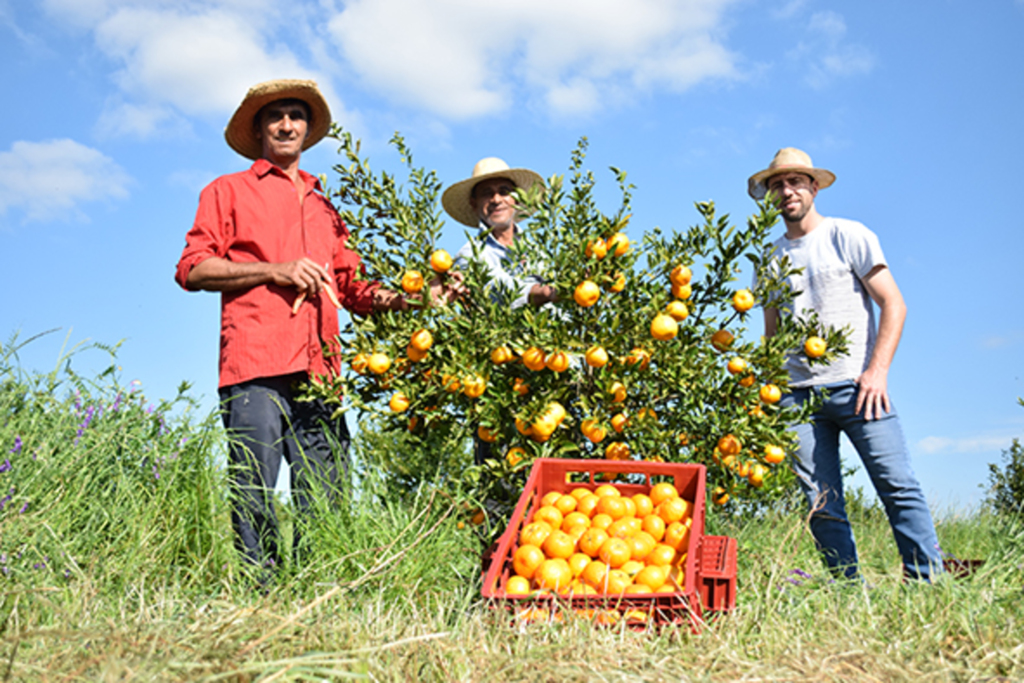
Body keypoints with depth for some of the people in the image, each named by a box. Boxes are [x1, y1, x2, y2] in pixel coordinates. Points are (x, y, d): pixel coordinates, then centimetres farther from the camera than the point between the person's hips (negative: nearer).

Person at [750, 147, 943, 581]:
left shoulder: (848, 236, 6)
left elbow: (893, 304, 1)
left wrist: (877, 370, -11)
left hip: (856, 385, -3)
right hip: (798, 393, 3)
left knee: (898, 488, -10)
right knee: (822, 505, -1)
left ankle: (930, 584, -5)